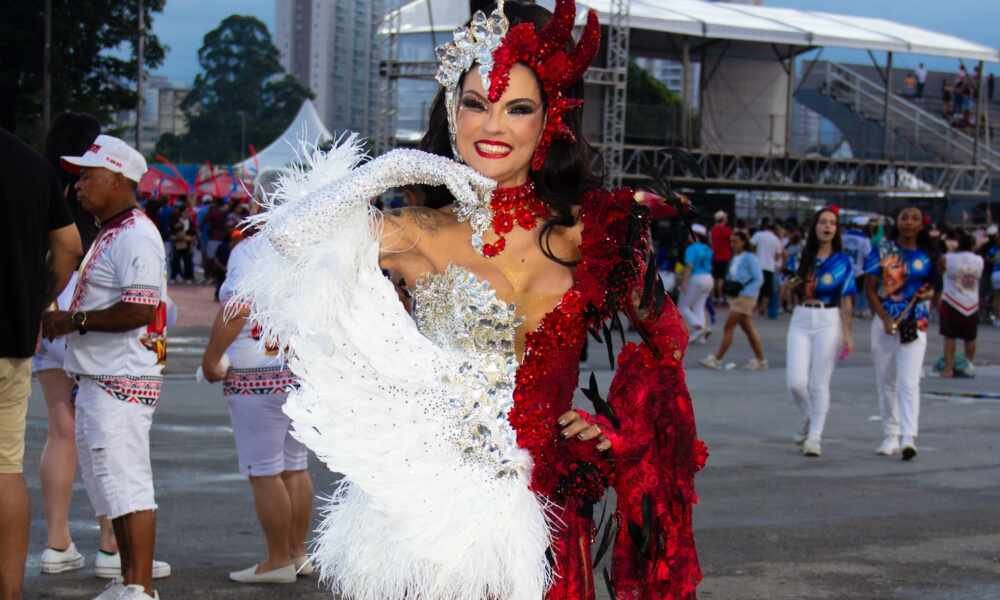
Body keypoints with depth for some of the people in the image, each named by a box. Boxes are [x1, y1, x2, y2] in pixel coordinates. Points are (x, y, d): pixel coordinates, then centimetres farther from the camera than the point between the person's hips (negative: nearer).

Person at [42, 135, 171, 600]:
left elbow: (139, 309, -24)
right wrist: (64, 322, 11)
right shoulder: (109, 234, 18)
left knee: (126, 482, -12)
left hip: (121, 381, -11)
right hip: (98, 380, 11)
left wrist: (73, 320, -17)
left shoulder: (134, 236, -15)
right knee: (112, 481, 15)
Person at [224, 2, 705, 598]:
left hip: (547, 518, 3)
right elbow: (292, 232, -16)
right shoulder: (422, 236, -2)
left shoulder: (588, 231, 5)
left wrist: (616, 423, 3)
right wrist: (399, 168, -8)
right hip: (440, 505, -2)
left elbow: (660, 340, 17)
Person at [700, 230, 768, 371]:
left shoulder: (750, 258, -12)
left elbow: (758, 279, -14)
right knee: (748, 329, 11)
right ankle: (761, 361, 16)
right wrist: (729, 287, 2)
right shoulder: (735, 258, 12)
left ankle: (717, 360, -5)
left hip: (745, 298, -9)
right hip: (736, 298, 9)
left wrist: (742, 291, -20)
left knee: (728, 328, -8)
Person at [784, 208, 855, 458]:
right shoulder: (802, 257, 7)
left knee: (819, 384, -2)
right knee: (795, 382, -5)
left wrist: (847, 334, -4)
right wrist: (789, 286, -6)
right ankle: (808, 419, 24)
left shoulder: (842, 262, 1)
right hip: (800, 322, 2)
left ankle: (814, 437, 6)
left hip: (828, 322, -2)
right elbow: (791, 294, 17)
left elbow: (846, 301, 1)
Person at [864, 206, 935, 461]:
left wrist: (929, 293, -6)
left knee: (909, 381, -13)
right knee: (885, 381, 8)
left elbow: (934, 284, 18)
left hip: (915, 323, -1)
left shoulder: (926, 255, 6)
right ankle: (890, 436, 20)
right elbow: (870, 288, 0)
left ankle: (909, 438, -20)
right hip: (885, 321, 1)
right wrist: (885, 318, -12)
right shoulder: (882, 250, 2)